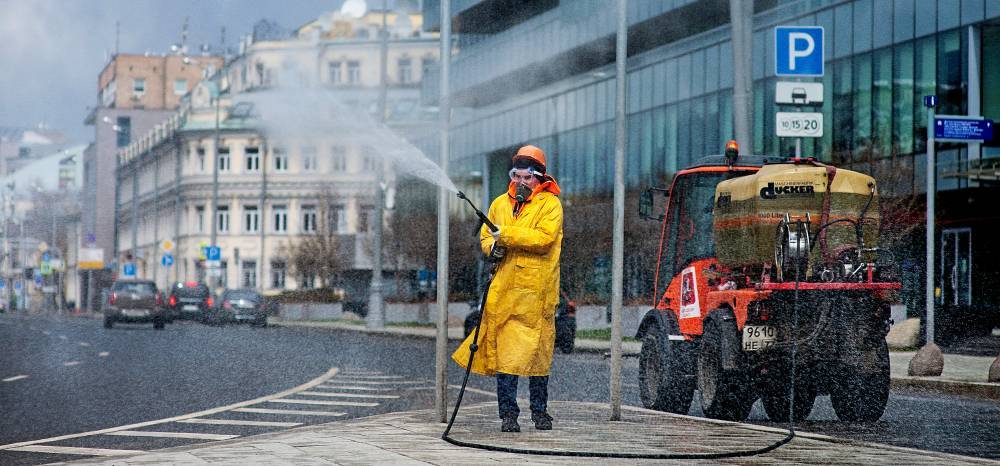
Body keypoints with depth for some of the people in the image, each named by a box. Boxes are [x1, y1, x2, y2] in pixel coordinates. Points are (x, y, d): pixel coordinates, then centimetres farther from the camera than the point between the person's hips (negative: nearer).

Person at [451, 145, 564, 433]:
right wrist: (492, 247, 0)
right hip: (505, 288, 3)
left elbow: (544, 238, -14)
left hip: (537, 290, -3)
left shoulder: (550, 204, 0)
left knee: (537, 352, 5)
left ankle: (539, 411, 18)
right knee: (504, 352, -3)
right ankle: (508, 413, 0)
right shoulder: (500, 204, 14)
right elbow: (485, 235, 23)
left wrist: (506, 234, -16)